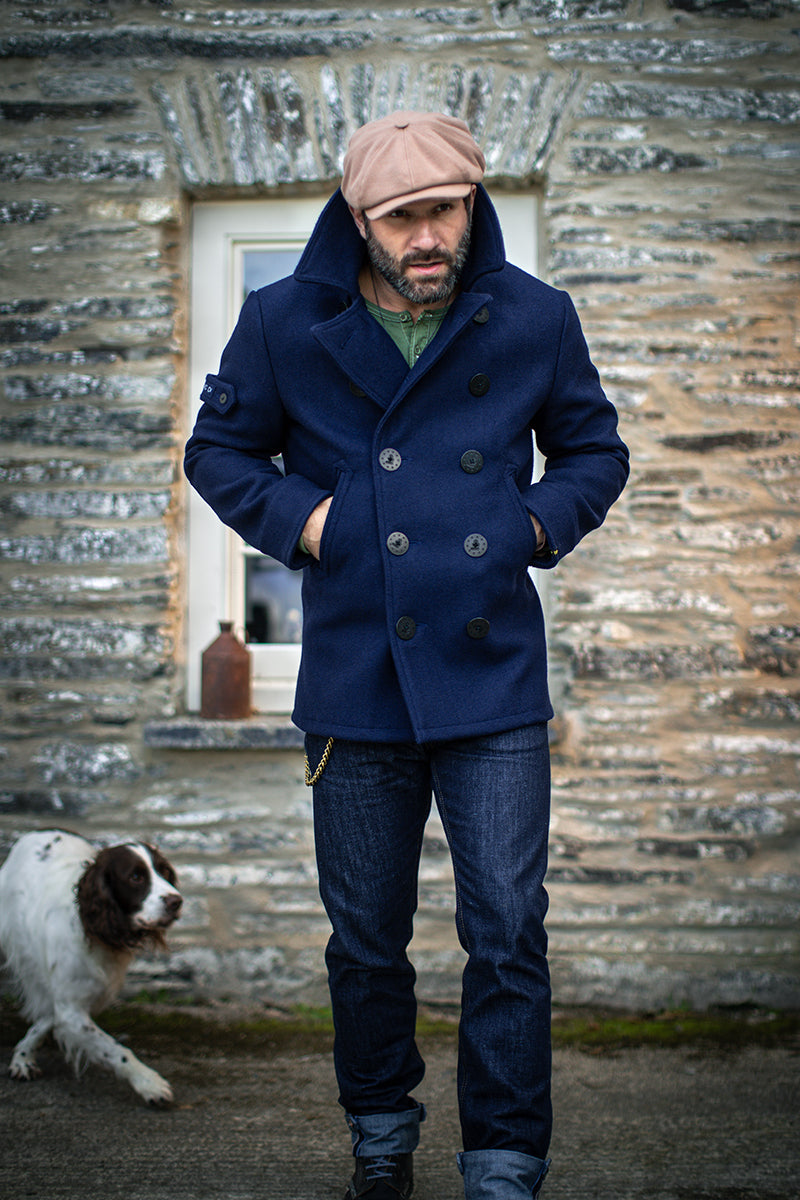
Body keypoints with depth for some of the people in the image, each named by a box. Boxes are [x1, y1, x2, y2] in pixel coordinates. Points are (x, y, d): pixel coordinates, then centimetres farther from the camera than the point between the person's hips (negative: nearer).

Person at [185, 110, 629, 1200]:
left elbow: (595, 452, 14)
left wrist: (541, 523, -3)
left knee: (508, 934, -2)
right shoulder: (284, 324, -1)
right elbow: (219, 452, 11)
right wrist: (299, 518, -5)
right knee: (365, 940, 13)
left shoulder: (535, 320, 1)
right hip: (355, 678, 1)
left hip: (495, 677, 0)